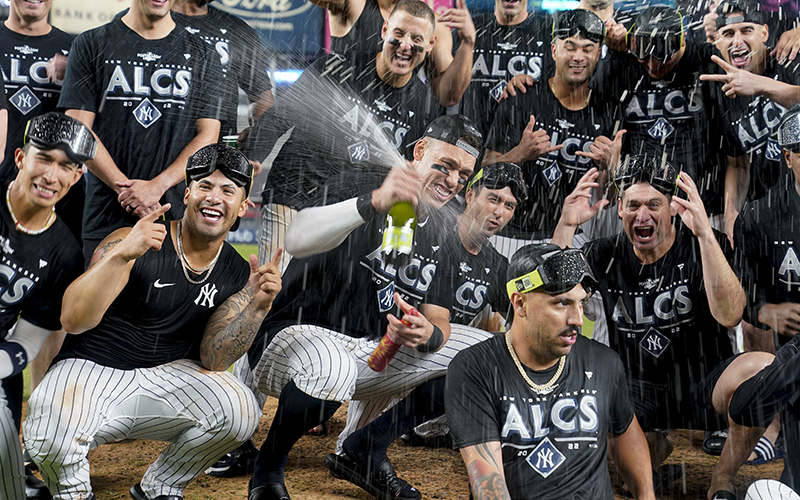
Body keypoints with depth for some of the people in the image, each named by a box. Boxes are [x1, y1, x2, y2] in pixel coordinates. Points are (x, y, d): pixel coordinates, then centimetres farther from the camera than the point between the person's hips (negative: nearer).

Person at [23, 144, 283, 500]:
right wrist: (120, 255, -37)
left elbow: (213, 360, -7)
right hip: (90, 371, -4)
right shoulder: (133, 245, -13)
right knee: (54, 437, -34)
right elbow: (73, 321, -23)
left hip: (163, 378, 4)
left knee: (239, 412, -23)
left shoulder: (238, 274, 2)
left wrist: (257, 304, -21)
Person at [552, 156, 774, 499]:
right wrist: (565, 226, -17)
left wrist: (704, 233, -30)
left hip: (703, 386, -2)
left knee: (761, 369, -34)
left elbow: (729, 315, -23)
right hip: (639, 392, 2)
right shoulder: (606, 256, 3)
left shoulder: (705, 247, -6)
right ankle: (656, 448, 9)